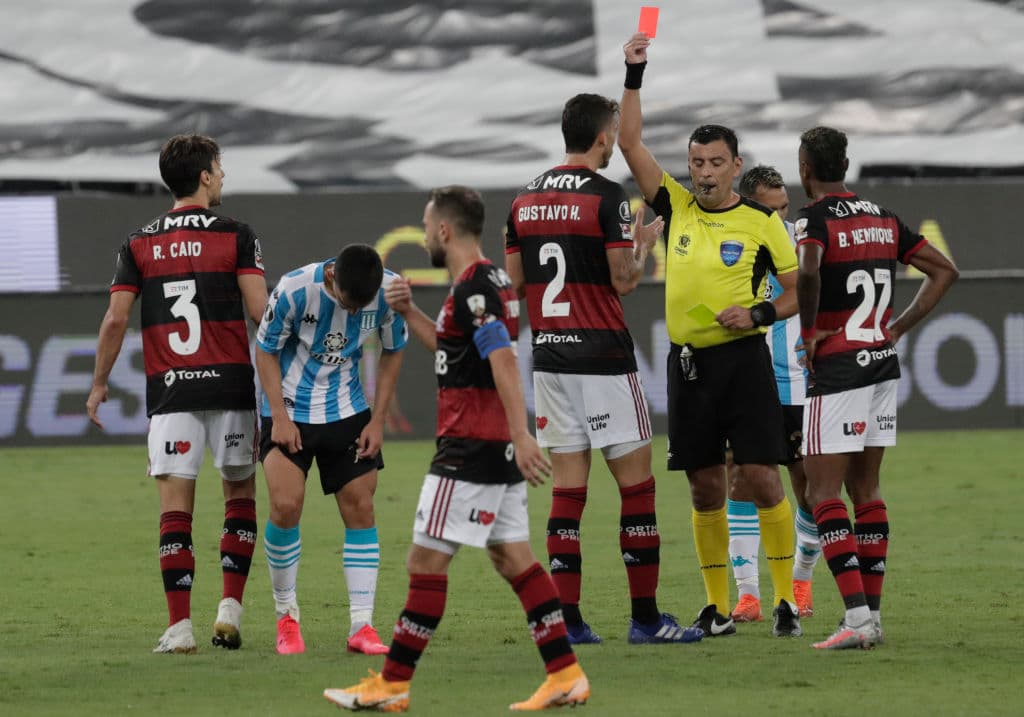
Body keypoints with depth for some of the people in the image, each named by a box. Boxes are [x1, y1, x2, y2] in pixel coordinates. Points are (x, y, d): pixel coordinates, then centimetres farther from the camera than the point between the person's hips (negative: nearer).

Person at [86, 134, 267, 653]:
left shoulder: (139, 244, 6)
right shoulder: (235, 235, -1)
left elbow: (115, 320, 2)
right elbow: (259, 311, -8)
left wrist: (99, 384, 12)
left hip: (168, 391, 1)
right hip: (230, 384, -1)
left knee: (175, 507, 0)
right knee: (240, 496, 15)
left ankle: (180, 626, -6)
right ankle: (230, 609, 5)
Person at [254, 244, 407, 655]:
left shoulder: (389, 291, -15)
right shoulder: (295, 289, -24)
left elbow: (393, 352, 2)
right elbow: (266, 350, -10)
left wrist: (377, 420, -2)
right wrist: (279, 417, -15)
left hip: (347, 411, 3)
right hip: (290, 409, -3)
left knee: (360, 507, -2)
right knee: (286, 505, -15)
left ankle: (361, 626, 2)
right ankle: (286, 615, 4)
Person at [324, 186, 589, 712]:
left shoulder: (473, 289, -16)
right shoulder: (490, 281, 15)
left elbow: (504, 359, -26)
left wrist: (520, 434, -32)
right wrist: (410, 313, 18)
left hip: (469, 449, -10)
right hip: (499, 450, 10)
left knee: (426, 560, -5)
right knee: (512, 556, 9)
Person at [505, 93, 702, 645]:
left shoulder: (525, 201, 9)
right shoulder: (606, 197, -10)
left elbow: (515, 282, 13)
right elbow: (623, 281, -11)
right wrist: (643, 246, 7)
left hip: (549, 356, 6)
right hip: (603, 358, -6)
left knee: (568, 486, 6)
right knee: (635, 481, 0)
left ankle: (566, 617, 2)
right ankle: (645, 616, 0)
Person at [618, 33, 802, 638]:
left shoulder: (762, 223, 0)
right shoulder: (676, 206, 7)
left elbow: (799, 291, 4)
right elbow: (630, 144, 3)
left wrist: (761, 314, -15)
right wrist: (635, 75, -3)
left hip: (743, 359, -3)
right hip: (687, 361, 3)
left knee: (761, 476, -10)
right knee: (705, 486, 5)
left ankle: (786, 598, -2)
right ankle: (718, 608, 11)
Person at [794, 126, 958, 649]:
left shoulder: (815, 219, -11)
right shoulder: (882, 218, 11)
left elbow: (808, 271, -33)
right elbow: (945, 271, 17)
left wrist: (809, 330, -18)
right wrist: (899, 327, 13)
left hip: (837, 369, -7)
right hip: (882, 362, 7)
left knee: (822, 494, -6)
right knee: (864, 489, 14)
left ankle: (858, 617, -17)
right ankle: (871, 615, 13)